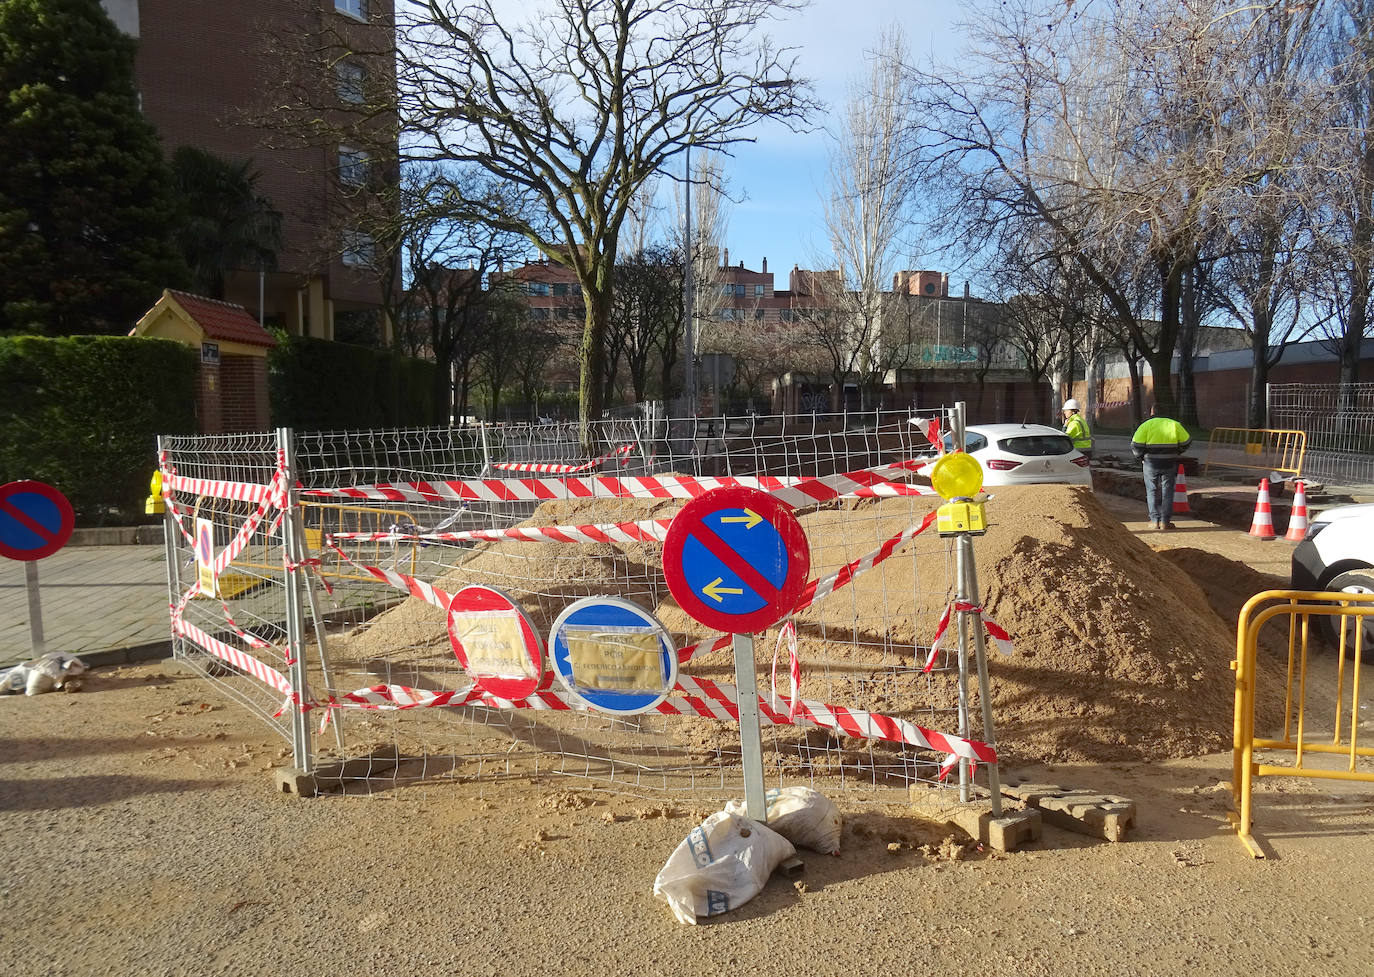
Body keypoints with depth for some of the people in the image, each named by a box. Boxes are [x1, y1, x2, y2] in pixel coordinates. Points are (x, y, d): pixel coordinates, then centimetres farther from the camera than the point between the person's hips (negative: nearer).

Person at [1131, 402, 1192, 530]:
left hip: (1151, 463, -1)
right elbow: (1186, 441, 7)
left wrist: (1141, 456, 8)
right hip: (1170, 463, 1)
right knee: (1167, 492, 8)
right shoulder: (1174, 424, 3)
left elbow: (1136, 445, -9)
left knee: (1152, 492, 9)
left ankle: (1155, 521, 8)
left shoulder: (1146, 425, -4)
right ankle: (1165, 522, 7)